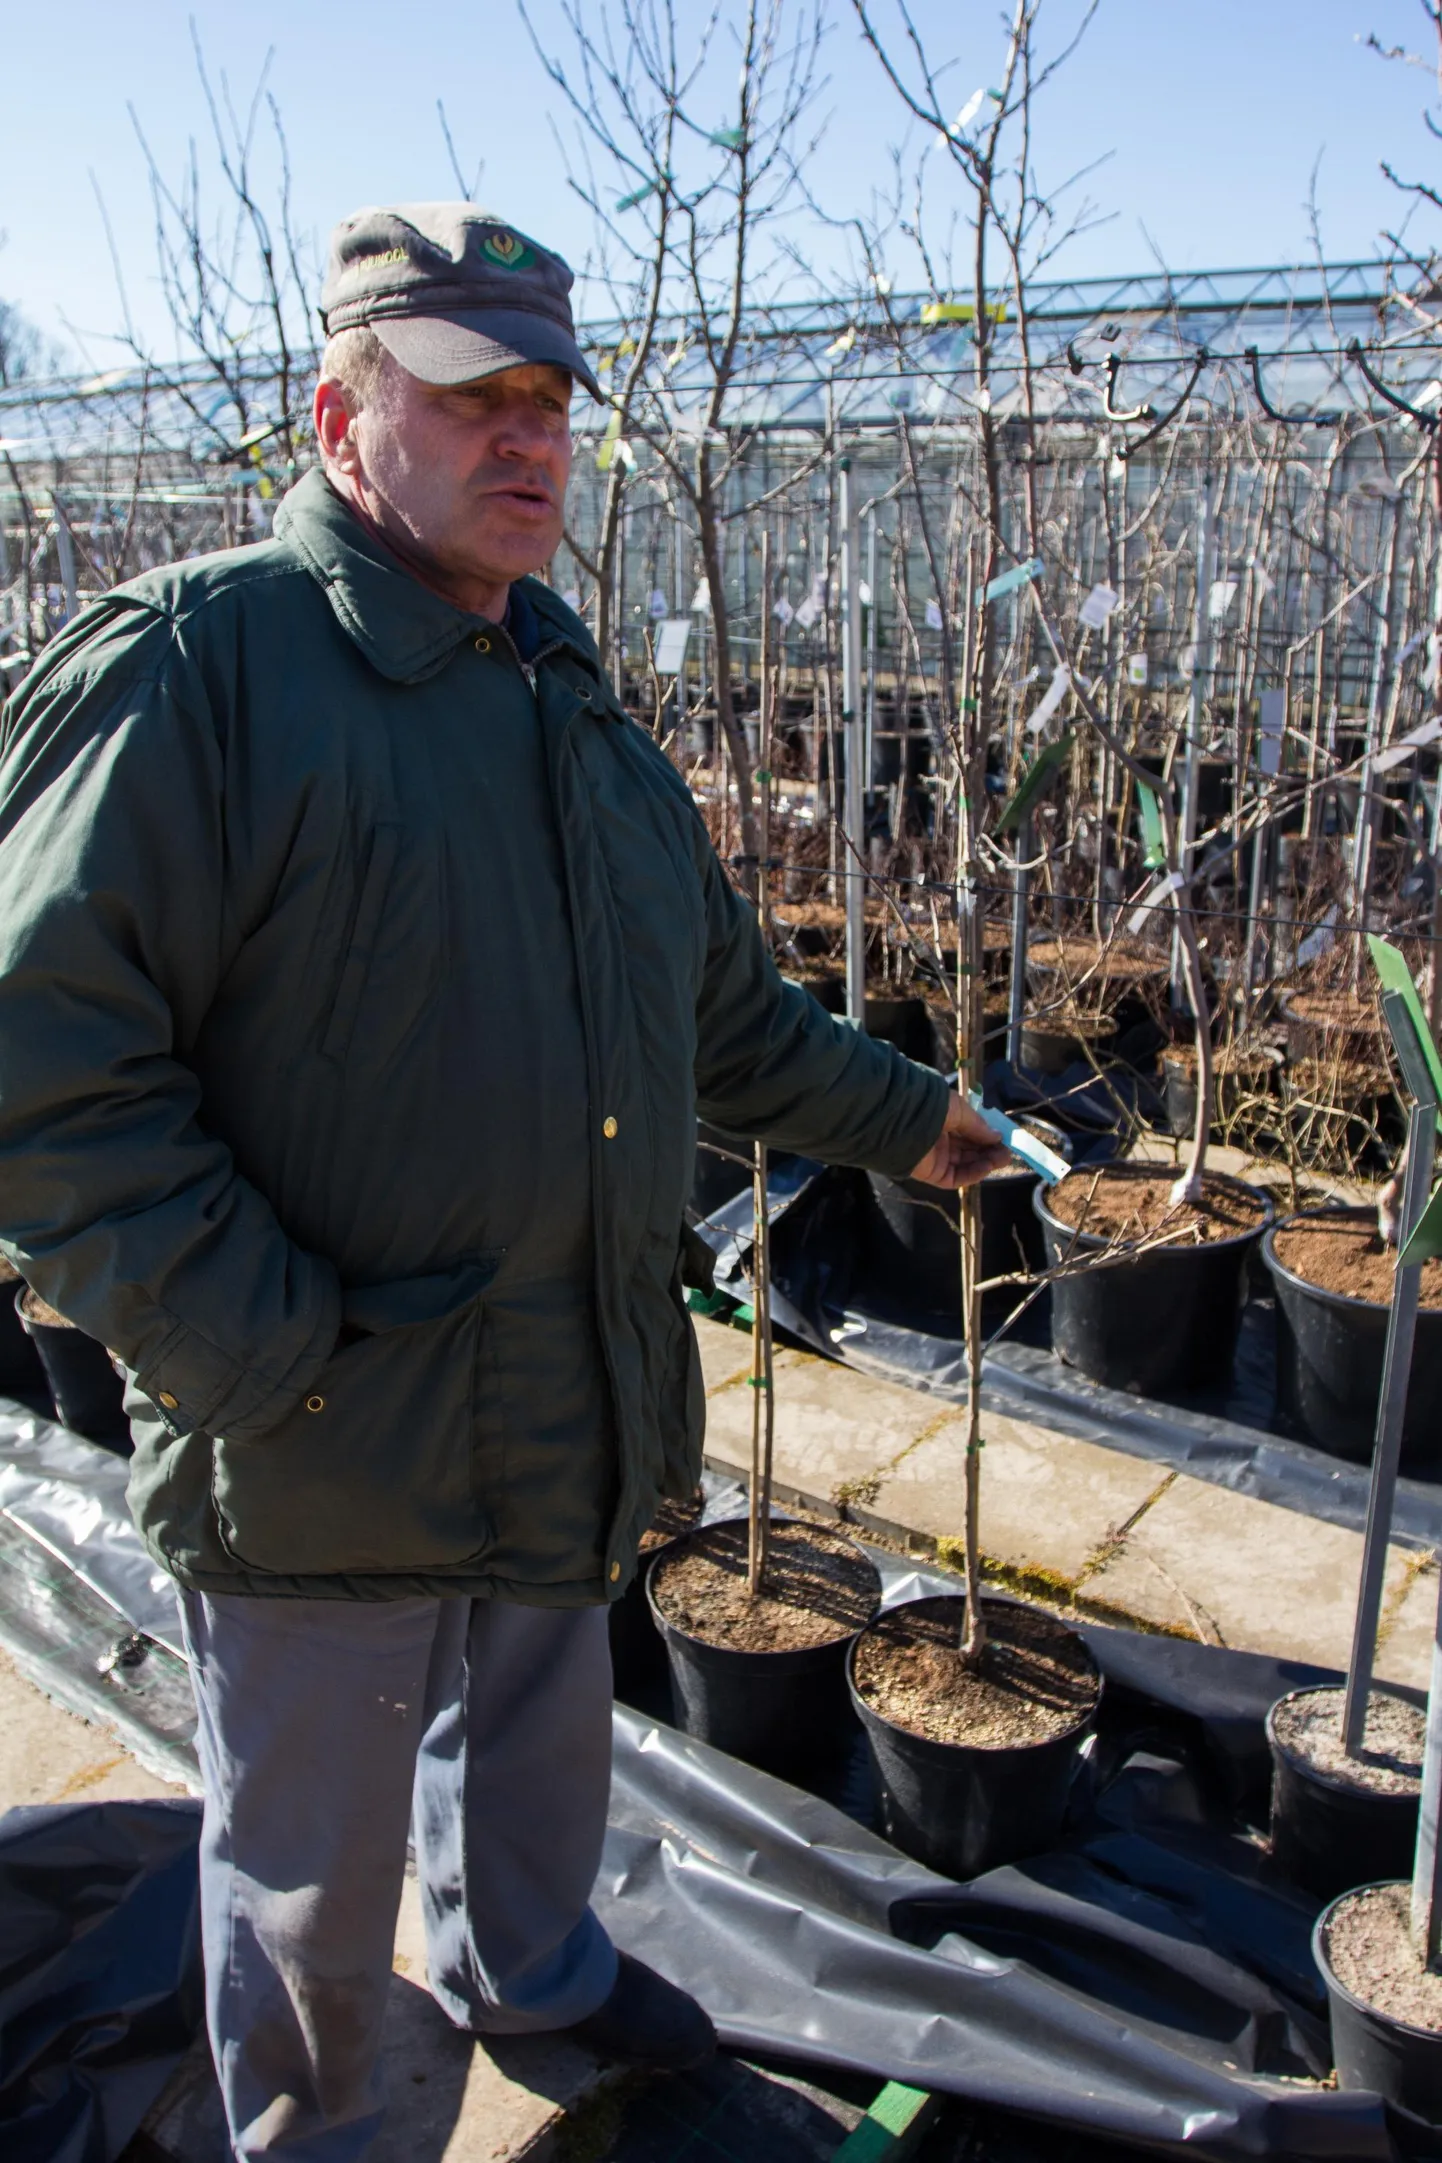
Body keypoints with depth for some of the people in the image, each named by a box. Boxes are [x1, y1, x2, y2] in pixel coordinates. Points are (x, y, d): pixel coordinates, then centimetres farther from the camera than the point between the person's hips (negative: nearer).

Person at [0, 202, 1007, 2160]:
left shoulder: (570, 701, 10)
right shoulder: (197, 666, -15)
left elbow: (721, 1003, 20)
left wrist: (896, 1113, 24)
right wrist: (269, 1354, -23)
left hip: (570, 1415, 7)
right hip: (327, 1453, -6)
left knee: (541, 1739, 29)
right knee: (313, 1854, 16)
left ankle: (528, 1966, 59)